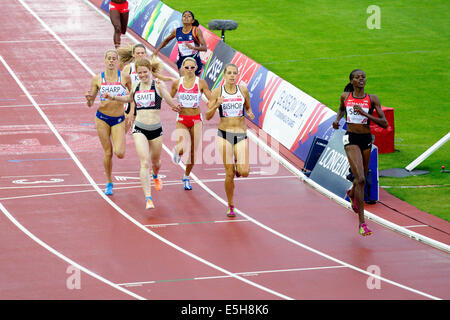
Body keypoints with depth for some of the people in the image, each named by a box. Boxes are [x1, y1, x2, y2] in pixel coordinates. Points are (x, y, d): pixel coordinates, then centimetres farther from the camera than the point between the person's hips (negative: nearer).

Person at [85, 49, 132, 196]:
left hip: (119, 119, -1)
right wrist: (89, 99, -18)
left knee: (120, 153, -15)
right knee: (108, 153, 2)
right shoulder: (97, 79, -1)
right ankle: (109, 183, 20)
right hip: (102, 118, 1)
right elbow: (90, 104, 4)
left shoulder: (125, 77, -4)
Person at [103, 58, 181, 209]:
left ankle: (155, 176, 58)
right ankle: (148, 198, -18)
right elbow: (129, 98, 27)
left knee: (155, 161, 20)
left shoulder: (158, 85, -7)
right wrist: (113, 97, 14)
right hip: (139, 129, 0)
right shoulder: (136, 87, 4)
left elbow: (170, 102, -17)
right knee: (145, 162, -16)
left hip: (156, 129, 0)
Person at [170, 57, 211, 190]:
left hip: (196, 120, 0)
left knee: (193, 152, 5)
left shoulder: (201, 83, -3)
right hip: (182, 120, 0)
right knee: (182, 148, -23)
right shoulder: (177, 83, 0)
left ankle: (186, 177, 28)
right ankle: (177, 151, 16)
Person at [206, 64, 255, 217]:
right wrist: (216, 105, -20)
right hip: (224, 134, -1)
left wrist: (250, 114, -4)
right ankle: (230, 206, 14)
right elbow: (208, 116, -2)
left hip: (241, 134, 1)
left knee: (244, 172, -13)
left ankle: (238, 166, 24)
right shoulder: (217, 92, -2)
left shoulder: (243, 90, 3)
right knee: (229, 174, -3)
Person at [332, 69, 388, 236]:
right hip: (351, 139, -2)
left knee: (362, 178, 19)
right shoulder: (345, 96, 2)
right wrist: (337, 119, 5)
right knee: (360, 179, -17)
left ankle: (352, 192, 58)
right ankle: (362, 222, -14)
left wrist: (365, 114, -17)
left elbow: (384, 123, -7)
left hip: (366, 140, 2)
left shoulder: (372, 99, -2)